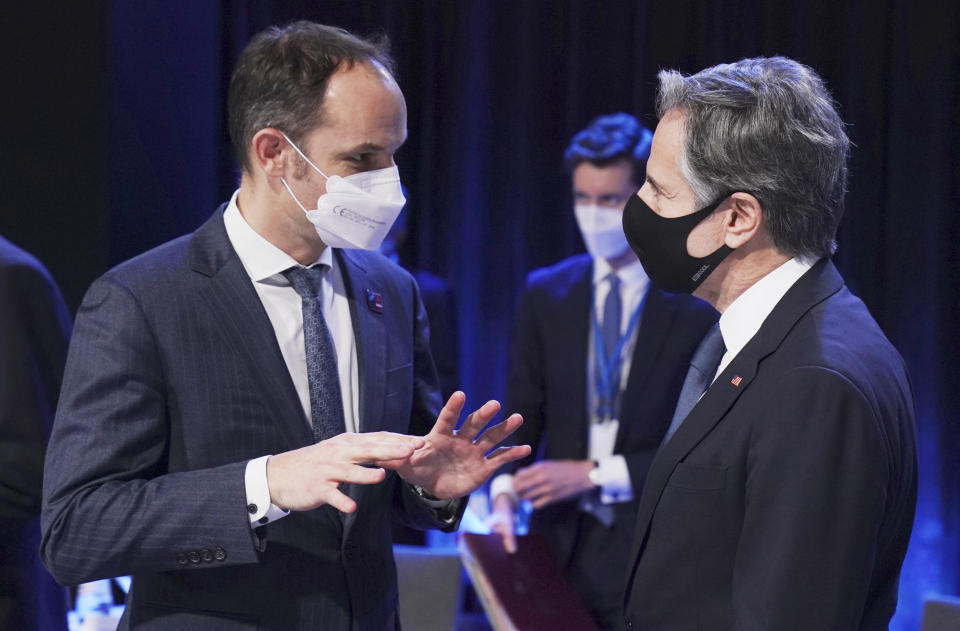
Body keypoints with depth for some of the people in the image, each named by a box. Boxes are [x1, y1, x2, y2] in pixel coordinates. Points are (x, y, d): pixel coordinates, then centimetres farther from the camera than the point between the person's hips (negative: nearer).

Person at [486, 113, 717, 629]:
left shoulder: (701, 305, -6)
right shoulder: (546, 293, 7)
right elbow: (522, 414, 7)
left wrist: (596, 474, -13)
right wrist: (504, 495, -11)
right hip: (563, 544, 3)